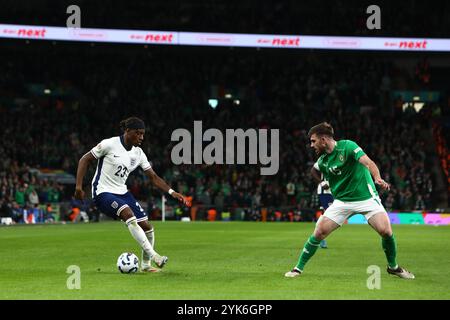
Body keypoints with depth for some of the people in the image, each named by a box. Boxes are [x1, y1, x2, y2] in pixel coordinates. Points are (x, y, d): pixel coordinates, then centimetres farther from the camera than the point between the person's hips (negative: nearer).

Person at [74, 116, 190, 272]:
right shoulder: (110, 144, -13)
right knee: (128, 214, -32)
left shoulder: (138, 153, 4)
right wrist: (79, 186, -14)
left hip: (122, 192, 7)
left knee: (147, 226, -2)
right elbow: (85, 160, -7)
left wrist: (172, 192, -8)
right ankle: (153, 255, -35)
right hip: (103, 193, -7)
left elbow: (153, 177, 6)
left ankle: (145, 265, 16)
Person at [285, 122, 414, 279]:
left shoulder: (347, 146, -14)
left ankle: (393, 266, 7)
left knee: (386, 231, -19)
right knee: (319, 232, -9)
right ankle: (299, 268, 6)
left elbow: (367, 162, -29)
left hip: (366, 197, -4)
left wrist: (378, 178, -46)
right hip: (342, 201, 4)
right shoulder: (322, 161, 3)